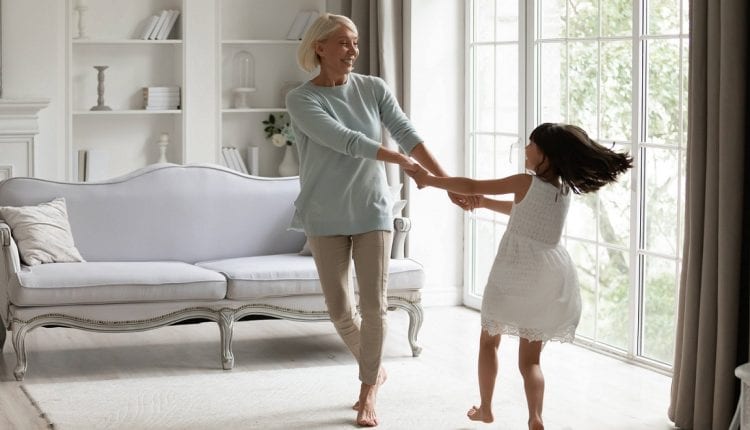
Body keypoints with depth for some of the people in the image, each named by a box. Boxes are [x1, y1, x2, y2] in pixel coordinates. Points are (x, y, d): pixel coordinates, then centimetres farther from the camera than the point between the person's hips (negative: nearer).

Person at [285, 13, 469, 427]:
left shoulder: (374, 89, -1)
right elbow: (344, 141, -19)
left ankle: (368, 392, 11)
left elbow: (408, 135, -7)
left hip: (371, 211, 1)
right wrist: (400, 160, -17)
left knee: (374, 305, -4)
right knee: (340, 309, 3)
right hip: (326, 217, -1)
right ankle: (374, 368, 30)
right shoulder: (301, 99, -10)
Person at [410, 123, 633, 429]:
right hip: (550, 276, 5)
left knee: (489, 339, 19)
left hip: (516, 272, -5)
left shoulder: (526, 183, -11)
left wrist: (429, 180, 4)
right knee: (530, 359, 8)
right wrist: (485, 203, 28)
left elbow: (471, 186, -7)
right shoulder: (564, 189, 9)